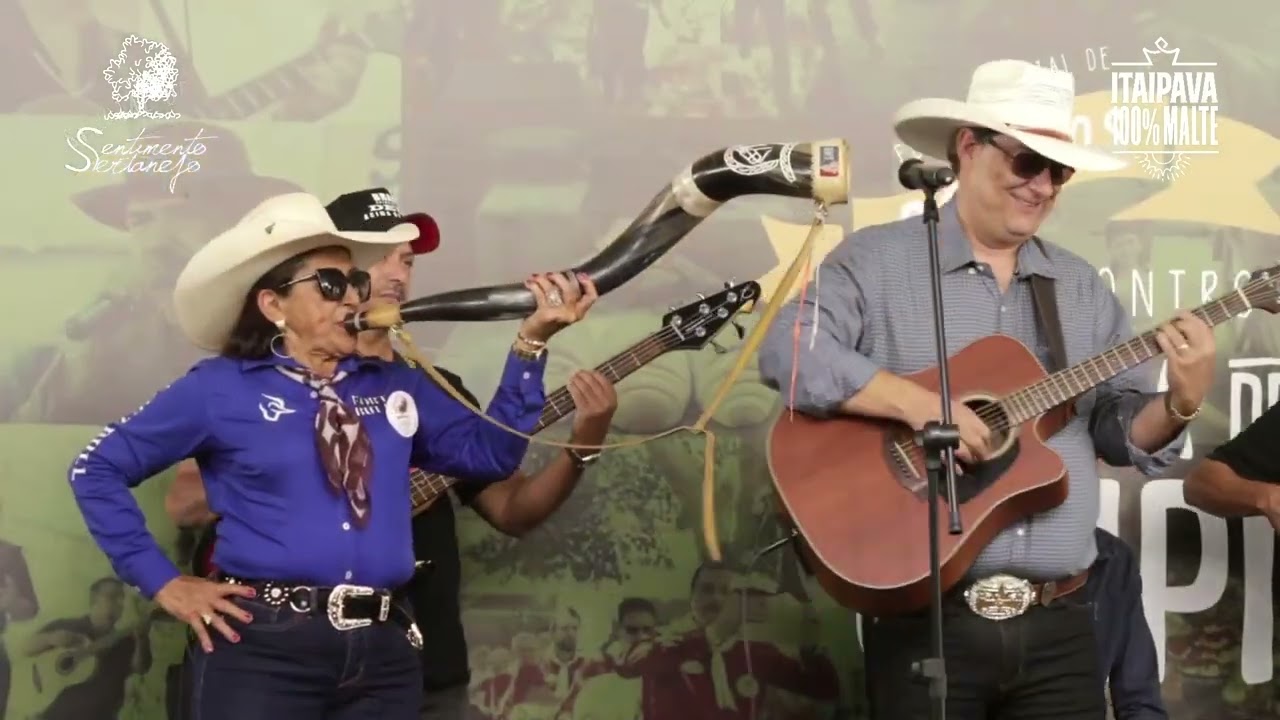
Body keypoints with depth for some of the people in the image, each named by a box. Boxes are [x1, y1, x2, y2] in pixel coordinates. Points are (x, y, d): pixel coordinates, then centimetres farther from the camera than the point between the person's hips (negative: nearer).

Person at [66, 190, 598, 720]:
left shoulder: (394, 386, 16)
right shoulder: (220, 387, 2)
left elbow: (491, 453, 11)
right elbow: (96, 468, 6)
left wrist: (531, 340, 4)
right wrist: (163, 583, 0)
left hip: (383, 652, 4)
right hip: (262, 646, -4)